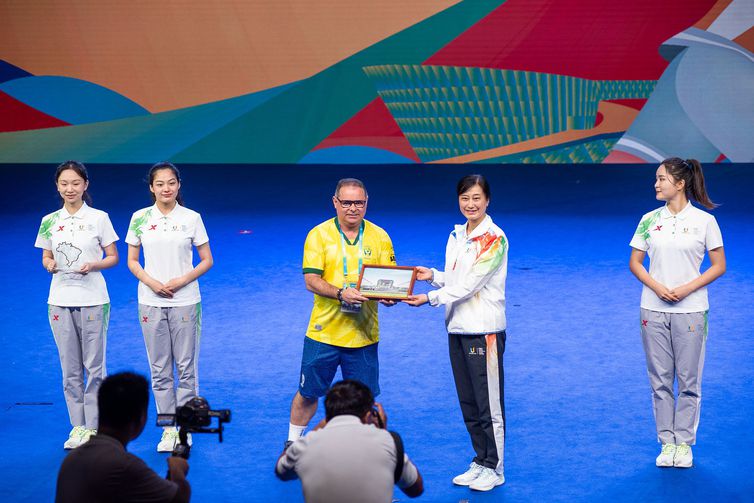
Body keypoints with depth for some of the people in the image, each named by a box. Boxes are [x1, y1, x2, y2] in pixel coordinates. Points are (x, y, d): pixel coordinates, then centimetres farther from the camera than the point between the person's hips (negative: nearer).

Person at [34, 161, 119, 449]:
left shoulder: (99, 218, -2)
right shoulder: (49, 221, 6)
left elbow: (113, 257, 2)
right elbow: (46, 258, 13)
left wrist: (93, 265, -17)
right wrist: (50, 265, -9)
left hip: (93, 300, -3)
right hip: (60, 301, 3)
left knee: (94, 366, 2)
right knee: (70, 368, 7)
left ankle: (93, 426, 11)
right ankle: (78, 425, 16)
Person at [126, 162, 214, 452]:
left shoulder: (191, 218, -1)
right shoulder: (140, 218, 2)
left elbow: (207, 260, 2)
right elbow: (132, 261, 6)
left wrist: (182, 280, -13)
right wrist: (153, 283, -11)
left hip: (185, 301, -1)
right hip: (151, 303, 1)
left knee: (186, 367, 2)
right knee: (159, 369, 6)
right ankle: (168, 426, 15)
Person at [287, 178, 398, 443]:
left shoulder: (380, 237, 4)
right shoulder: (319, 235, -3)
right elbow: (311, 280, -10)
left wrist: (389, 295, -21)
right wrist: (341, 293, -27)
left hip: (364, 334, 1)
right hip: (324, 330, -1)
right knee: (307, 393, 10)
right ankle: (292, 443, 28)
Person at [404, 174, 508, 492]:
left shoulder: (494, 239, -11)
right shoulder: (456, 236, 12)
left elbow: (470, 284, -17)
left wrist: (430, 298, -20)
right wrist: (433, 276, 3)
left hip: (484, 330, -7)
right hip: (457, 328, 8)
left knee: (488, 403, -1)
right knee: (468, 403, 13)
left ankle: (493, 468, 9)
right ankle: (480, 463, 23)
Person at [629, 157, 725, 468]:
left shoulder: (704, 221, -3)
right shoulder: (649, 220, 4)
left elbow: (718, 265, -1)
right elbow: (635, 262, 7)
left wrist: (687, 288, -13)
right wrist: (658, 287, -10)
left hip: (691, 311, -2)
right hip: (654, 310, 2)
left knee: (688, 380, 2)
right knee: (660, 379, 6)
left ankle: (684, 443, 13)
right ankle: (667, 442, 15)